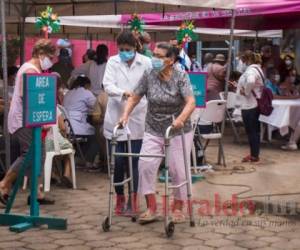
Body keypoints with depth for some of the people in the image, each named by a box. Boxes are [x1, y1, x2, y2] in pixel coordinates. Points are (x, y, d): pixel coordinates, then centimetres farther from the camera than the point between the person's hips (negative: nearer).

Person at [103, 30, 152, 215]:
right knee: (118, 162, 4)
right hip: (116, 117, 1)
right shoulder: (112, 62, 2)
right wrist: (123, 92, -31)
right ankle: (120, 198, 20)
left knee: (133, 161, 1)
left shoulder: (145, 63, 0)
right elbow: (107, 85, -11)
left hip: (137, 118, -1)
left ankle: (133, 200, 12)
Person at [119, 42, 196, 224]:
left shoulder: (181, 77, -11)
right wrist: (126, 115, -16)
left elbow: (191, 102, -22)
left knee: (178, 169, 1)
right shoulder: (148, 77, -3)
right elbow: (134, 98, 1)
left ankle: (178, 208, 18)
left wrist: (180, 119, -38)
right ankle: (151, 208, -1)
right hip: (154, 131, 3)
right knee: (146, 165, -10)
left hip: (178, 131, -2)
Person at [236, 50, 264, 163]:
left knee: (251, 131, -2)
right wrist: (245, 89, 13)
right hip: (254, 104, 10)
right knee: (254, 130, 14)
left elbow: (250, 82, -39)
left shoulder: (251, 70, -18)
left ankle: (254, 156, 4)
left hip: (249, 105, -10)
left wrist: (246, 91, -23)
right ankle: (254, 154, 22)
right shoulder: (257, 69, 15)